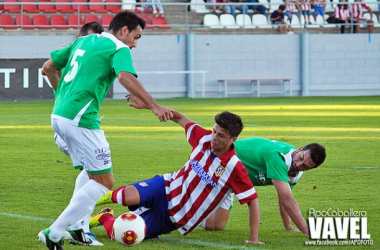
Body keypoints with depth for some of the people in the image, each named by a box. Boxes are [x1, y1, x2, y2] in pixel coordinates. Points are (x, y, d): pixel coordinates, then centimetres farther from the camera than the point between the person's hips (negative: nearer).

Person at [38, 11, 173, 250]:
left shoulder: (83, 41, 19)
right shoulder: (119, 49, -5)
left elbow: (48, 67, 23)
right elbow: (126, 77, -25)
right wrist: (154, 106, -32)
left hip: (58, 116, 9)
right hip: (81, 120, -9)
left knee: (92, 172, 26)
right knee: (104, 181, -4)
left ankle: (76, 227, 19)